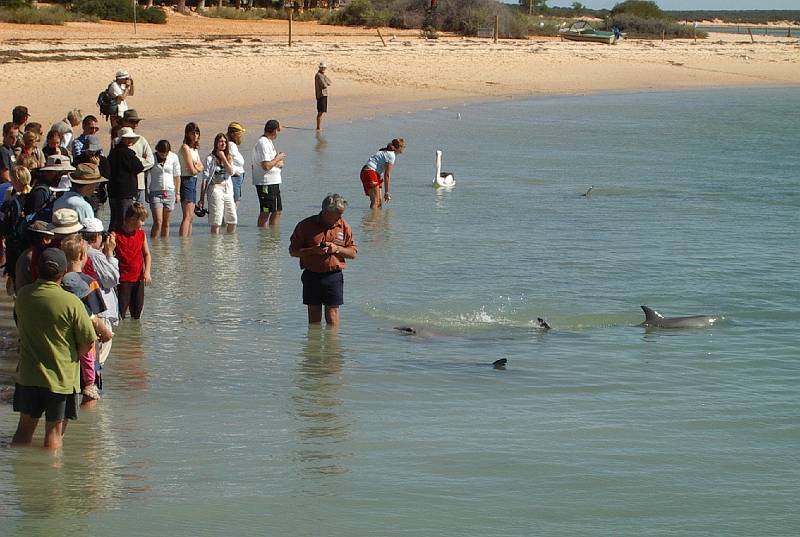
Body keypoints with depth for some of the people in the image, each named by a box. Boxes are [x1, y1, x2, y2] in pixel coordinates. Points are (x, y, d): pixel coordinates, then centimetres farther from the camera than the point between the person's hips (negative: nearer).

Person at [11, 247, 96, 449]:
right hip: (61, 378, -4)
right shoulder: (71, 302, -18)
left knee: (25, 427, 15)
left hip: (28, 375, 4)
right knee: (54, 431, 6)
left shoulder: (23, 295, -4)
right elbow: (88, 341, -12)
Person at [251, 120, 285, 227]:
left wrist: (278, 162, 2)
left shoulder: (268, 142, 15)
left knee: (277, 211, 13)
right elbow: (266, 166, -25)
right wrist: (278, 159, -11)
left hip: (273, 182, 10)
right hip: (265, 183, -10)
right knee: (265, 212, -4)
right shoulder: (263, 144, -17)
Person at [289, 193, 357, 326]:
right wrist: (313, 250, -14)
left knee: (332, 313, -4)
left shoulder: (344, 226, 4)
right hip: (311, 275, 0)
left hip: (334, 275, 0)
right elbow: (293, 251, 1)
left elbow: (353, 253, 9)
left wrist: (337, 249, -10)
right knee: (314, 315, 6)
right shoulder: (306, 225, -2)